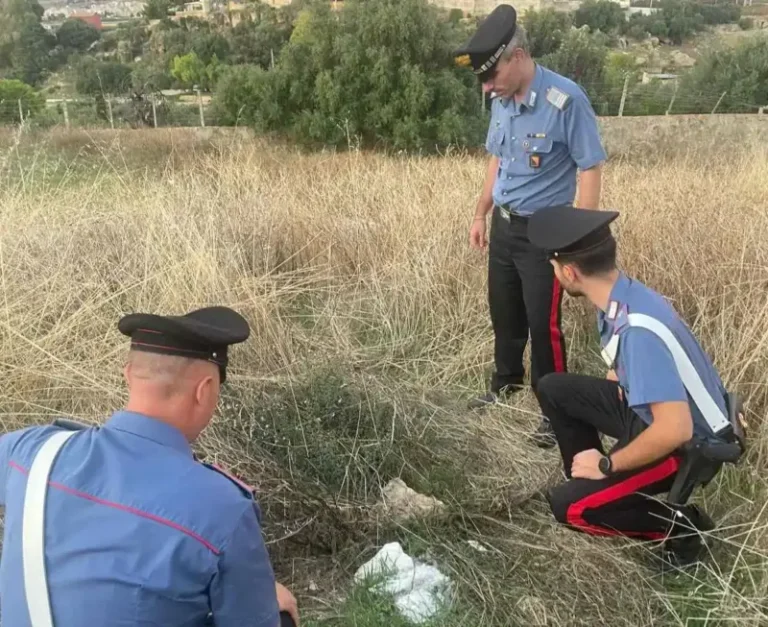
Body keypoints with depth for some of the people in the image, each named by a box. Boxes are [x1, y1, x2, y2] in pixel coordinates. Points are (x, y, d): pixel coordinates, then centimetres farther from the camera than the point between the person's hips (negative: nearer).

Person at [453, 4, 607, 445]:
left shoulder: (566, 100, -20)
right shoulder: (501, 101, 1)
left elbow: (591, 169, -16)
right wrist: (481, 215, 18)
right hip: (504, 226, 7)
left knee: (543, 323, 1)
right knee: (504, 314, 18)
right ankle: (507, 383, 41)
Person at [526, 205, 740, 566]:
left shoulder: (639, 329, -34)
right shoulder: (619, 298, -7)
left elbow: (675, 430, -36)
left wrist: (607, 464, -23)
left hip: (688, 445, -8)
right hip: (651, 409, 9)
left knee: (568, 506, -14)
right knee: (553, 389, 8)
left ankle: (680, 524, 3)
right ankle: (588, 480, 19)